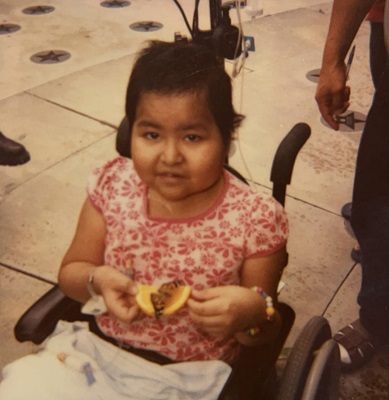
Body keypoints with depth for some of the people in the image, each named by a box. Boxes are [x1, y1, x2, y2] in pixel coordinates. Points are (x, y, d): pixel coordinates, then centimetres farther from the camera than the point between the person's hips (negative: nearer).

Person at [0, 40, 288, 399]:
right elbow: (71, 270, 5)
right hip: (103, 350, 1)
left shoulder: (255, 219, -15)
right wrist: (97, 280, -17)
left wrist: (252, 312, -28)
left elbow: (264, 334, -5)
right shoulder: (113, 186, -7)